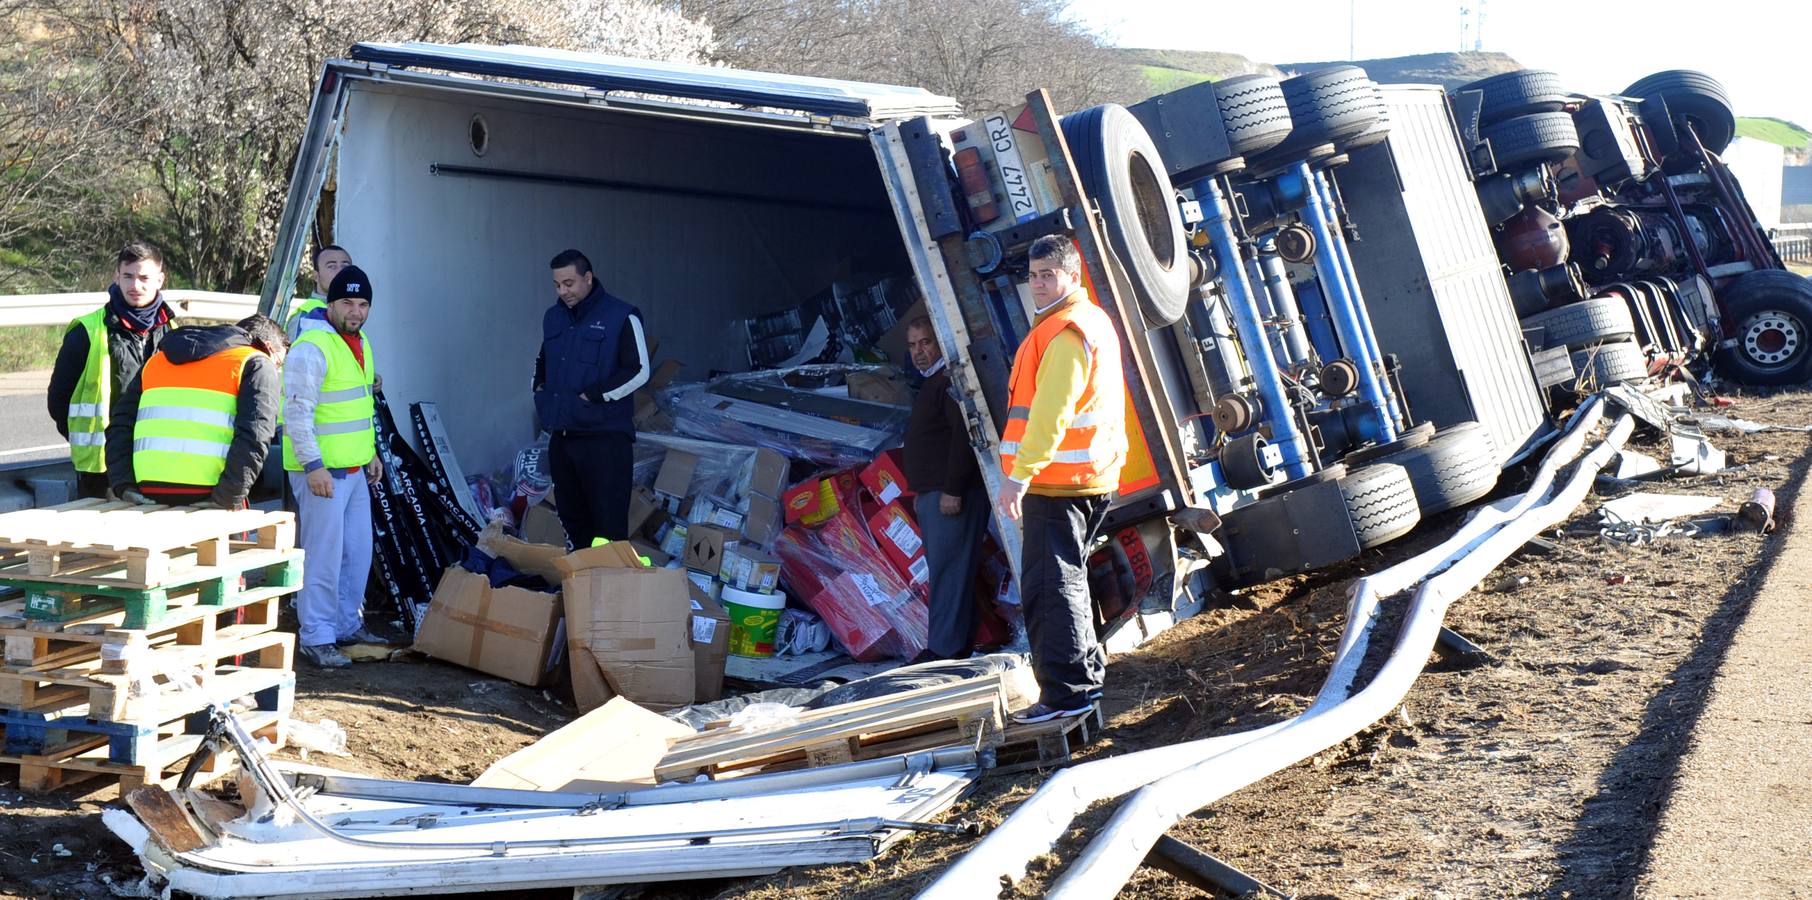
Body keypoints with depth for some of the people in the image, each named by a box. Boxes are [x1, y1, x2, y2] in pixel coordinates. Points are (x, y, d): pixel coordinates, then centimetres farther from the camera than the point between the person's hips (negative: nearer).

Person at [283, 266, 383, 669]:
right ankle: (316, 638, 1)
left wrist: (371, 452, 23)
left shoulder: (361, 344, 14)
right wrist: (313, 466, -23)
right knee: (323, 556, -6)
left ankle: (347, 625, 29)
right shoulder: (311, 348, -16)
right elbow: (297, 412, -20)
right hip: (321, 472, -9)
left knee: (358, 553, 16)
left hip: (356, 470, 9)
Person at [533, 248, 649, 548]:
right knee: (571, 516, 13)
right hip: (561, 435, 7)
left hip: (605, 436, -7)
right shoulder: (553, 317, 13)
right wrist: (540, 388, 10)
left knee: (609, 523, -7)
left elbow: (638, 371, -13)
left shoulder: (621, 317, -8)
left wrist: (591, 396, -15)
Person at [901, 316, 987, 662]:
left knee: (946, 571, -12)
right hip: (932, 495, 11)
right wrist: (921, 492, 24)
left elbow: (964, 436, -22)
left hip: (952, 496, -11)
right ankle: (961, 643, 16)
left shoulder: (952, 381, -12)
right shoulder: (932, 384, 22)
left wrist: (953, 490, -24)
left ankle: (945, 650, -12)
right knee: (945, 570, 11)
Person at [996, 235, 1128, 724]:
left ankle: (1068, 692, -11)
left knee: (1050, 585, -10)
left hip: (1055, 481, -11)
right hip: (1090, 477, 11)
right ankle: (1086, 673, 29)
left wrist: (1020, 474, -28)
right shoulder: (1094, 320, 19)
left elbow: (1051, 411, -25)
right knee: (1066, 577, 21)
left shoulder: (1065, 333, -16)